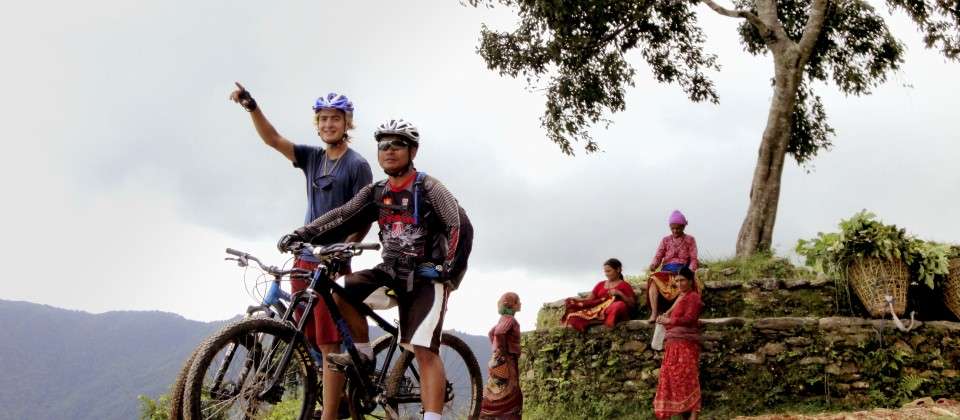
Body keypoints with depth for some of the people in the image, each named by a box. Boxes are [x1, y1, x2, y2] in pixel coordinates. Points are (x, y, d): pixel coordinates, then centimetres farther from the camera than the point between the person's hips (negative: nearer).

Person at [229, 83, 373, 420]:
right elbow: (272, 138, 5)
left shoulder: (357, 165, -4)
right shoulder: (312, 157, 13)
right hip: (303, 259, 7)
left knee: (328, 344, -7)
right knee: (308, 339, 10)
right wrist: (251, 106, -9)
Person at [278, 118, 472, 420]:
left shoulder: (429, 188, -8)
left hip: (425, 276, -5)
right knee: (342, 290, -14)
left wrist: (450, 273, -25)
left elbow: (461, 228, -16)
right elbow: (343, 216, -3)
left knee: (424, 350, -16)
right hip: (391, 271, 5)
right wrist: (302, 234, -16)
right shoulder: (375, 192, 7)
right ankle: (364, 355, 3)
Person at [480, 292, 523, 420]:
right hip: (506, 361, -8)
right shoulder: (509, 319, -10)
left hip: (501, 360, 8)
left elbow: (491, 333, 14)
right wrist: (503, 351, -19)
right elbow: (499, 333, -26)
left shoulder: (504, 319, 10)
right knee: (509, 395, -7)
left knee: (496, 394, 10)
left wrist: (496, 348, 10)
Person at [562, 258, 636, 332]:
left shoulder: (624, 285, 14)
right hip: (598, 311, 4)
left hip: (615, 315, -3)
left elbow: (632, 304, 5)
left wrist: (620, 294, -10)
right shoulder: (600, 285, 26)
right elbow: (589, 299, 18)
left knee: (620, 305, -38)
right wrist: (576, 300, -1)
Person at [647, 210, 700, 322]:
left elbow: (693, 259, 3)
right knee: (653, 280, -31)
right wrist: (653, 265, -17)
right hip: (666, 272, 2)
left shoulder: (690, 240, 11)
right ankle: (654, 313, -38)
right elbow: (658, 256, 7)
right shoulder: (665, 240, 17)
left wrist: (690, 272, -17)